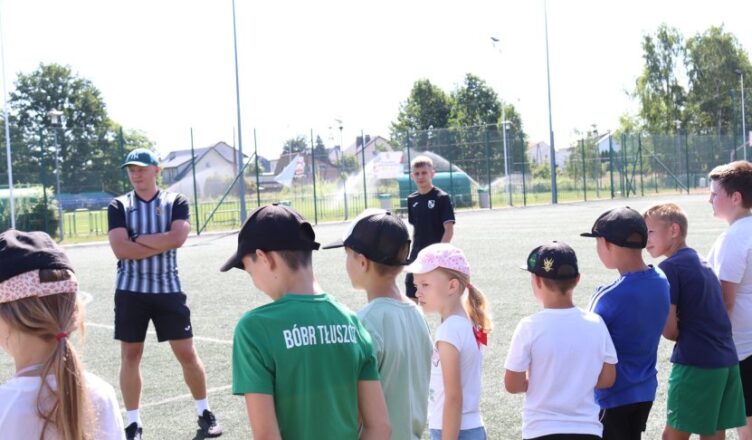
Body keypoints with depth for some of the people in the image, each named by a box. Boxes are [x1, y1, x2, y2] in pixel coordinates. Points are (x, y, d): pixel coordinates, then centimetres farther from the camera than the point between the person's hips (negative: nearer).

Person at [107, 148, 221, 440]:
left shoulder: (176, 202, 1)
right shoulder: (119, 206, 1)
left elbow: (177, 238, -16)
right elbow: (120, 249, -13)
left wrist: (139, 239, -11)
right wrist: (162, 244, -13)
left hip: (168, 289, -1)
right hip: (131, 291, 1)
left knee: (187, 353, 4)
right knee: (130, 355, 6)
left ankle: (204, 413, 20)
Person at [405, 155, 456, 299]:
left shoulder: (442, 198, -9)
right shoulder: (412, 199, 7)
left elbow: (449, 230, -13)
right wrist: (413, 252, 12)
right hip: (417, 256, 6)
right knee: (411, 297, 7)